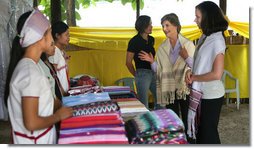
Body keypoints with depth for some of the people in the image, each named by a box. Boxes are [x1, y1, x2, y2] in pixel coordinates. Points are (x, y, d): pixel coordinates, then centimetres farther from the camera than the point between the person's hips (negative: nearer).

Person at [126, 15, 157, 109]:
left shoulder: (151, 39, 9)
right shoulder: (134, 41, -9)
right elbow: (128, 62, -5)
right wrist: (136, 75, 4)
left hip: (153, 72, 6)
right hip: (142, 74, -6)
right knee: (144, 105, 0)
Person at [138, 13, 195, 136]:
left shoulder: (188, 44, -4)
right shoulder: (162, 48, 6)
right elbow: (160, 70, 8)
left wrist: (187, 57, -21)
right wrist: (152, 62, -7)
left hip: (185, 88, -3)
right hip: (169, 90, 3)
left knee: (188, 121, 1)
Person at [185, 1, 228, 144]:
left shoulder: (217, 40, -19)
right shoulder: (205, 37, 6)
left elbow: (217, 74, -24)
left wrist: (194, 77, -13)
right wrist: (191, 72, -3)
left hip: (211, 95, -8)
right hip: (202, 93, 8)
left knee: (209, 132, 5)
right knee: (202, 130, 19)